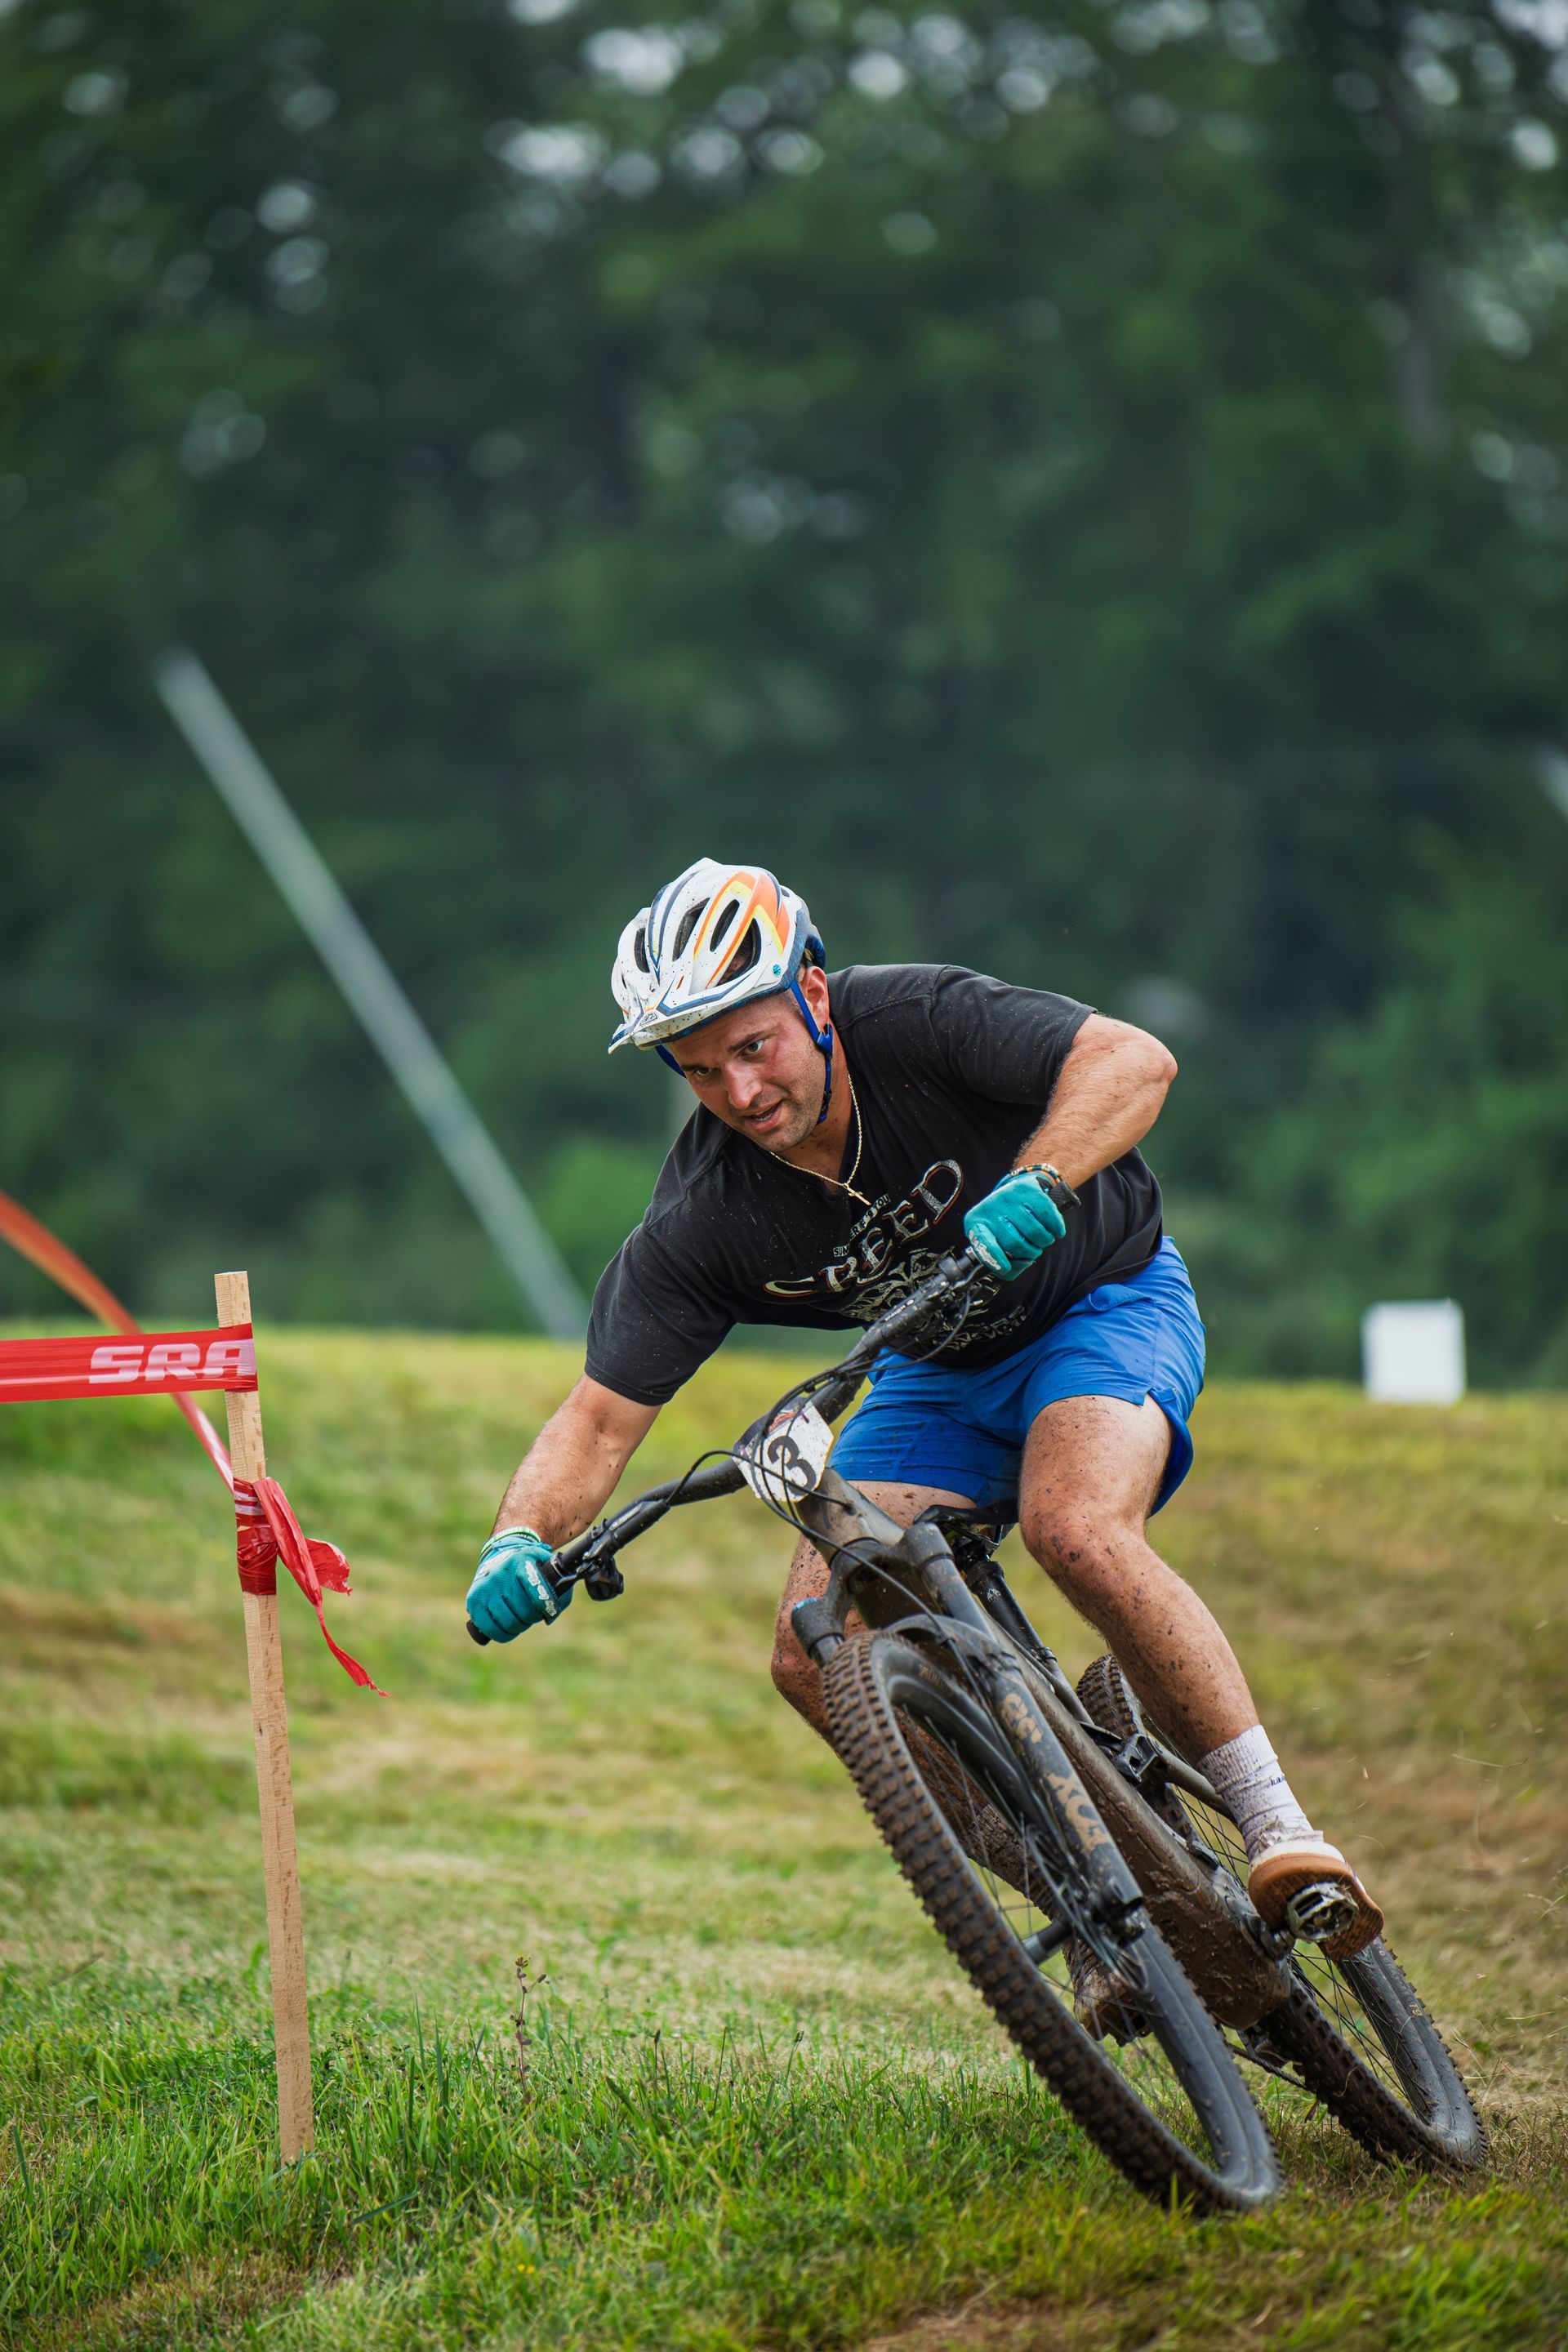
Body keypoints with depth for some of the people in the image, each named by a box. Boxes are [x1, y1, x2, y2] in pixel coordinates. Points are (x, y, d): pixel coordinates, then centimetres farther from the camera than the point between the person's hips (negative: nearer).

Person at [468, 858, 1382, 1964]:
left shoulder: (914, 1021, -28)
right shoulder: (699, 1224, -19)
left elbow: (1134, 1061, -38)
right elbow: (600, 1416, -17)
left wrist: (1032, 1189, -55)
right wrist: (520, 1543, -36)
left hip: (1105, 1300, -5)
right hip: (941, 1373, 5)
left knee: (1077, 1529, -35)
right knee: (818, 1658, -13)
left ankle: (1281, 1828, -23)